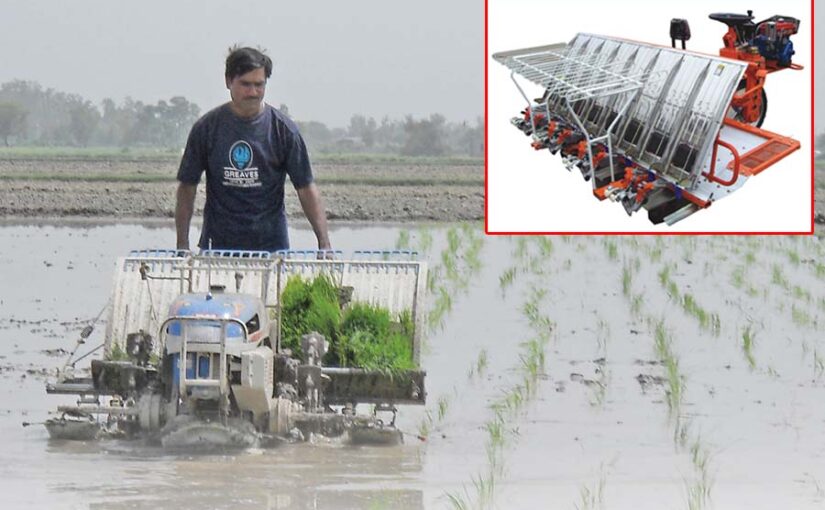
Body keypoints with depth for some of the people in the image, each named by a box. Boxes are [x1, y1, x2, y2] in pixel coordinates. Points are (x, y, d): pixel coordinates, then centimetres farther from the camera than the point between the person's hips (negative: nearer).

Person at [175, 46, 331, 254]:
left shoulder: (283, 129, -1)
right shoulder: (207, 128, 0)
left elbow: (306, 189, -1)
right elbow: (187, 187, 5)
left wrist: (324, 243, -11)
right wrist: (182, 245, -2)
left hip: (271, 246, -1)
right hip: (218, 246, 1)